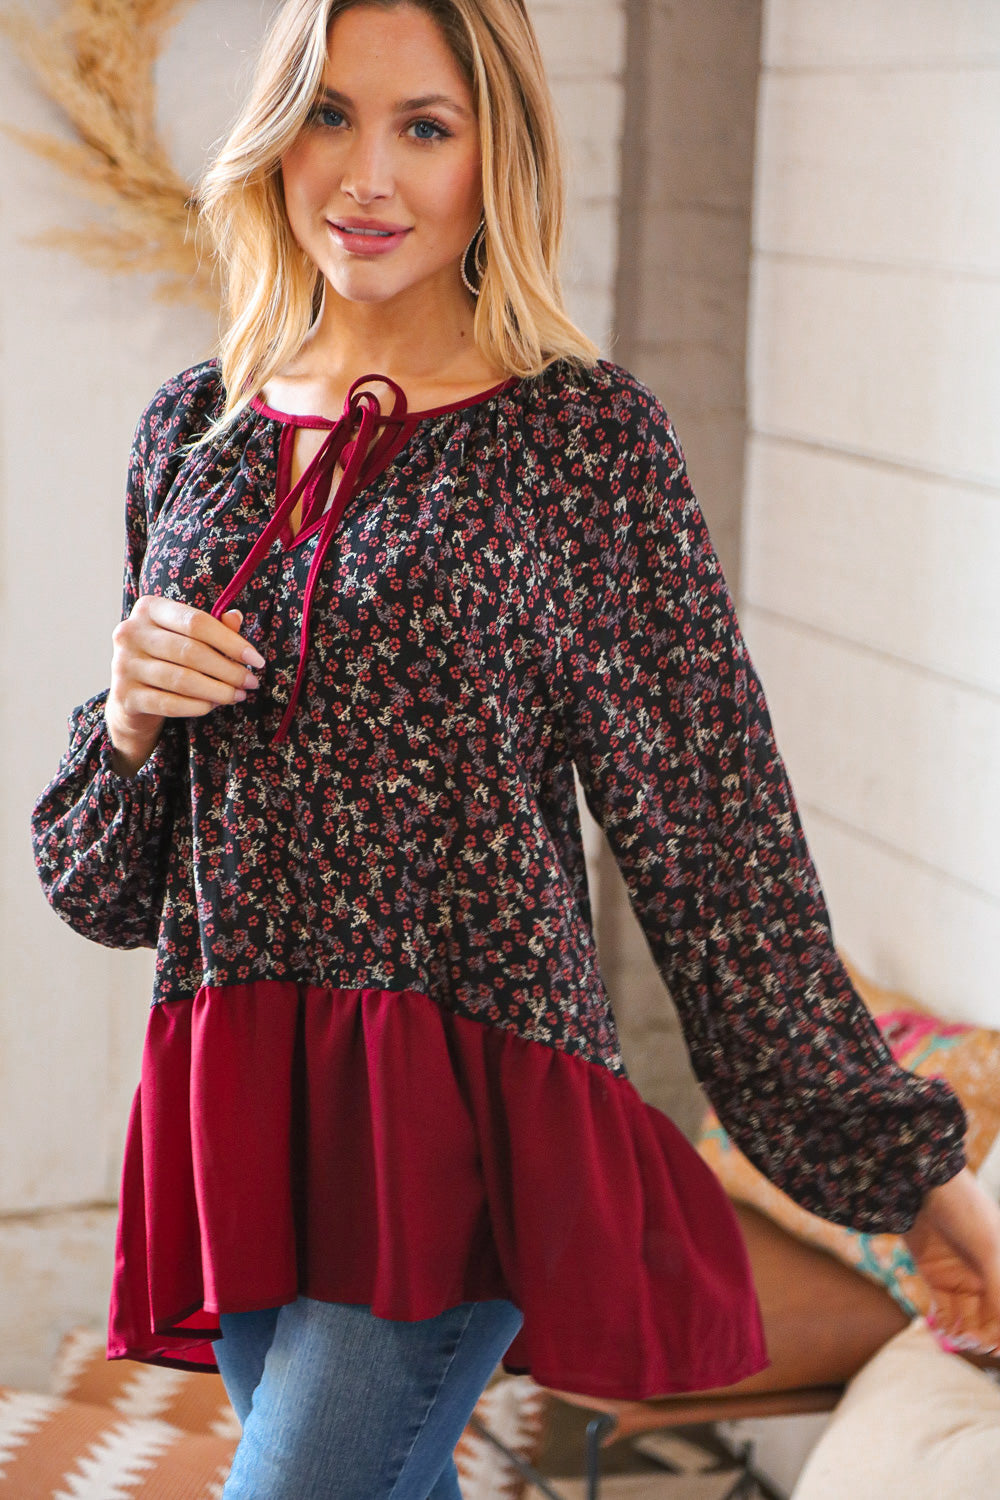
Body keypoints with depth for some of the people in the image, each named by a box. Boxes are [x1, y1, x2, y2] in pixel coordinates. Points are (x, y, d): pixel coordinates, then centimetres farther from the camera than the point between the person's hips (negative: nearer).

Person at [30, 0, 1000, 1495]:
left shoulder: (585, 436, -5)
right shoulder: (193, 429, 9)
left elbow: (713, 832, -4)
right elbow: (101, 877, 15)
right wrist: (131, 719, -7)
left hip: (463, 1121, -5)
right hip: (232, 1107, 5)